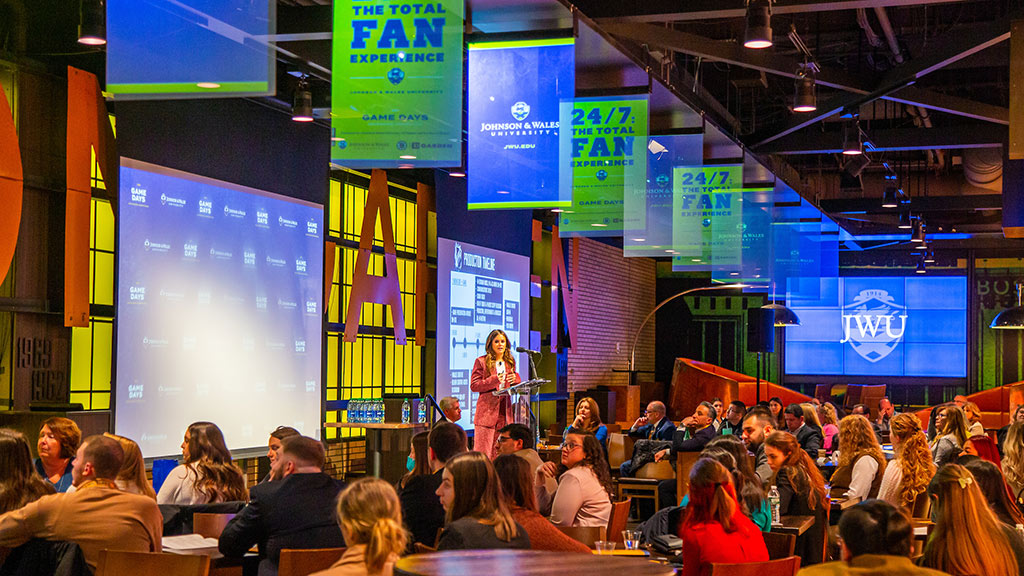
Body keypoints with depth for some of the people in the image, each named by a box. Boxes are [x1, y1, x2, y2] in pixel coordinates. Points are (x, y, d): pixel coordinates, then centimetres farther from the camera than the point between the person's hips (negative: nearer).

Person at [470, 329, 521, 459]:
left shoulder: (510, 362, 16)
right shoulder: (481, 362, 1)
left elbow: (514, 386, 23)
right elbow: (473, 385, -5)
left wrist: (515, 379, -1)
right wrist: (494, 380, -17)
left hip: (504, 412, 5)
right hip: (487, 412, -5)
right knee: (483, 453, -8)